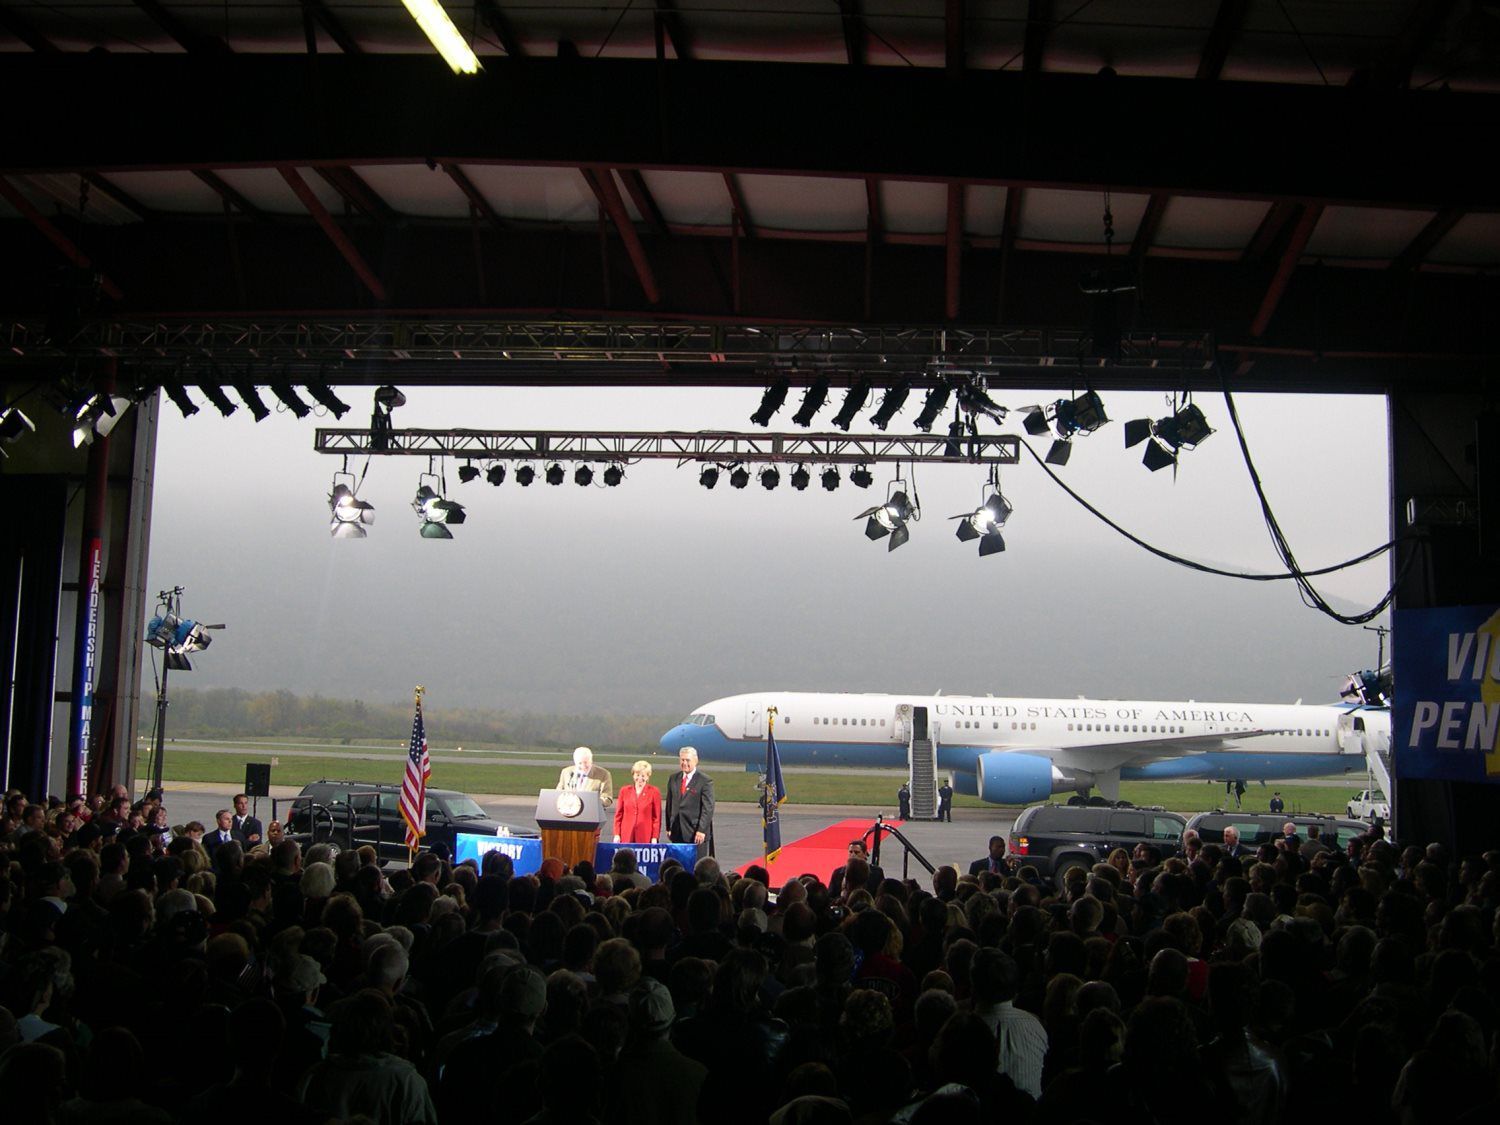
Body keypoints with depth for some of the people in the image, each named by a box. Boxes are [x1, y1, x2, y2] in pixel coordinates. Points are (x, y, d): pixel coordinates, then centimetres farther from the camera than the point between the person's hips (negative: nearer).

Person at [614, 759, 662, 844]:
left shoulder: (654, 792, 3)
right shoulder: (625, 791, 10)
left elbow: (657, 817, 3)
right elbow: (618, 815, 12)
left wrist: (655, 837, -2)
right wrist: (617, 834, 5)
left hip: (645, 838, -2)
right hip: (626, 837, 2)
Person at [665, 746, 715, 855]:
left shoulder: (705, 781, -5)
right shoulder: (674, 779, 12)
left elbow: (708, 808, -9)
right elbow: (669, 804, 16)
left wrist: (701, 830, -15)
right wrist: (669, 827, 11)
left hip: (696, 834, -5)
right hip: (677, 832, 5)